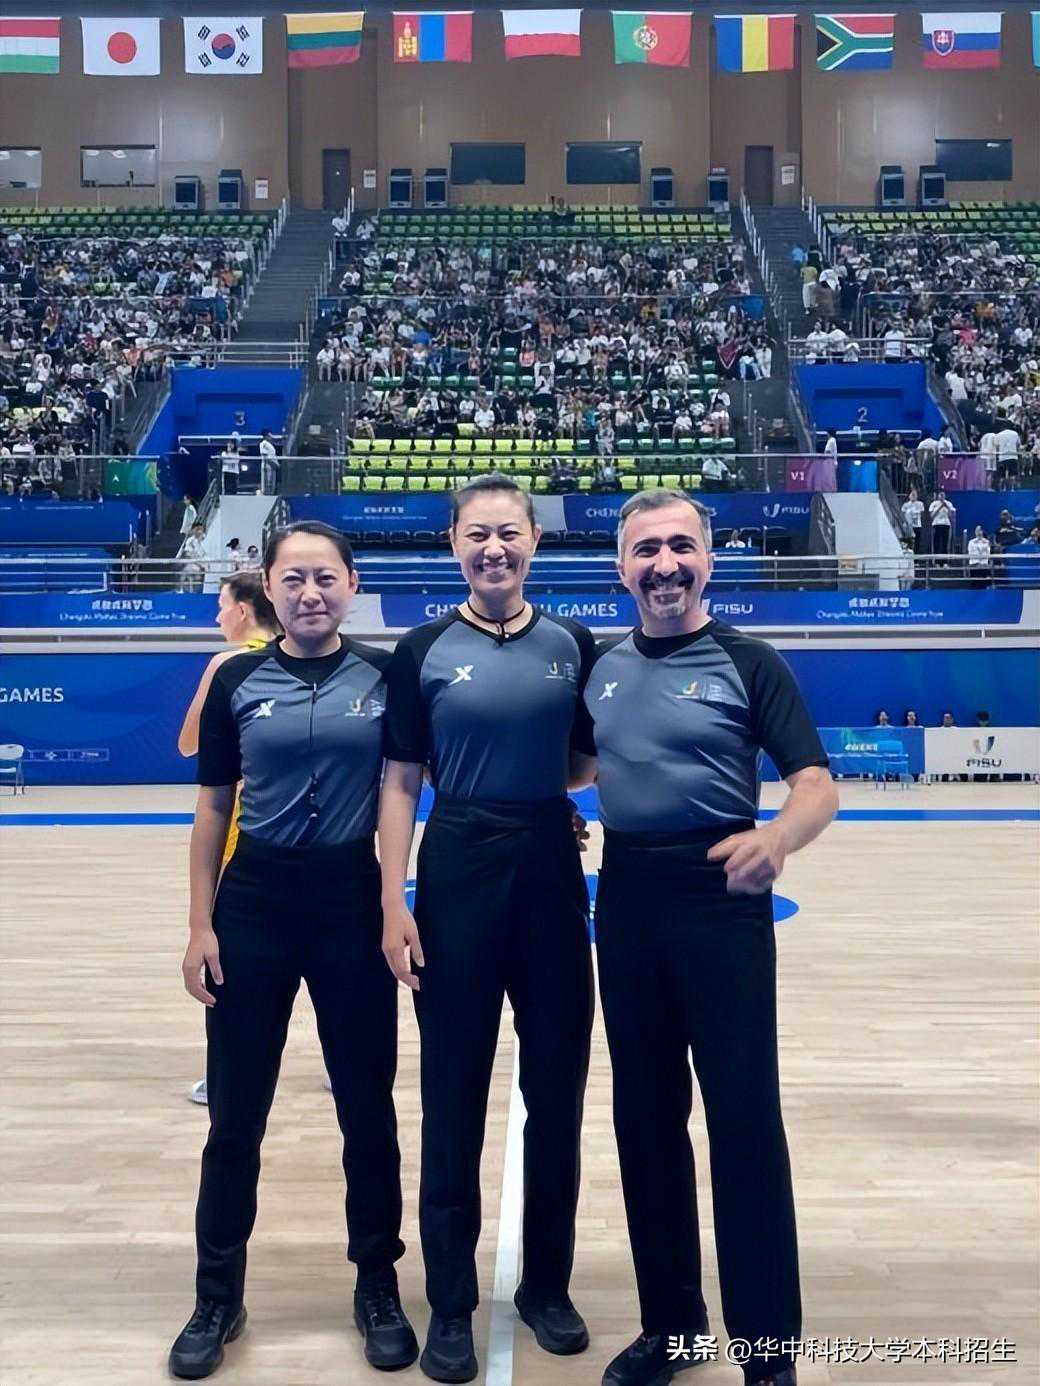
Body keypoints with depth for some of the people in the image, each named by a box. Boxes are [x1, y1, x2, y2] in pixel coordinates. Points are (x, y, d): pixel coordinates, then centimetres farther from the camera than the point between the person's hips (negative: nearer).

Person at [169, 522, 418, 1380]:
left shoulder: (383, 677, -1)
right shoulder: (236, 682, 1)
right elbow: (214, 809, 4)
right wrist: (201, 925, 0)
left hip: (352, 900, 0)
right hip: (253, 903, 1)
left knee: (367, 1107, 10)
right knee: (235, 1114, 9)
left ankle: (378, 1287, 29)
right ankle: (218, 1298, 28)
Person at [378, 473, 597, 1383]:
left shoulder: (573, 644, 5)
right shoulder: (423, 651, 0)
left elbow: (591, 763, 13)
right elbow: (401, 783, -3)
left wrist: (553, 780, -7)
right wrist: (394, 904, -9)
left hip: (552, 871, 2)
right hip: (456, 873, -2)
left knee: (558, 1086, 11)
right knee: (454, 1095, 6)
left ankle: (548, 1285, 30)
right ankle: (451, 1306, 22)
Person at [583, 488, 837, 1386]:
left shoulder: (749, 662, -6)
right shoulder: (601, 666, 8)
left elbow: (818, 786, -13)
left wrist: (779, 836, -33)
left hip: (720, 896, -4)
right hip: (625, 897, 5)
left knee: (744, 1117, -1)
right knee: (644, 1113, 12)